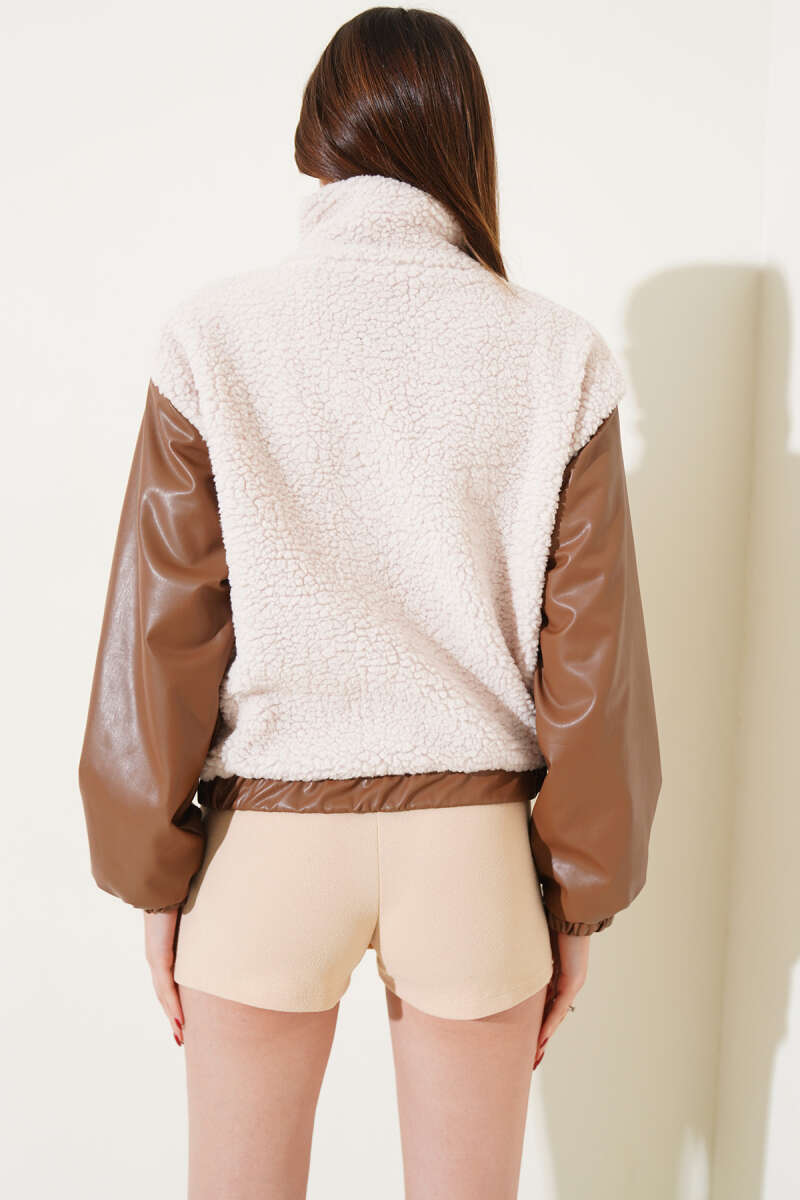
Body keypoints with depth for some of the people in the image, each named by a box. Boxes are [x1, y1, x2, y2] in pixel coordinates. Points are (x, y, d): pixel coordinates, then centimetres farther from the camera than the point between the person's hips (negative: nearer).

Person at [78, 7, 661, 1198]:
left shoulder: (217, 334, -7)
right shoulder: (557, 356, -5)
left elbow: (164, 625, -6)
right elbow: (587, 653, -4)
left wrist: (153, 874, 5)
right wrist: (580, 895, 6)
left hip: (268, 832, 0)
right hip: (474, 838, 1)